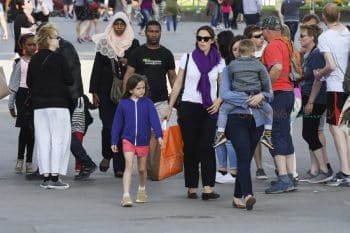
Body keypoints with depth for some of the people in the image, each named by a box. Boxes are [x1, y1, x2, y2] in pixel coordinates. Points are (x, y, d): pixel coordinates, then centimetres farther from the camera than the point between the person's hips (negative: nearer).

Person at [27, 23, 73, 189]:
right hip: (58, 103, -6)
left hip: (39, 105, 6)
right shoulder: (58, 59, -11)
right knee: (59, 139, -1)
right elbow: (69, 80, -8)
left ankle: (46, 176, 9)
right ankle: (55, 177, -6)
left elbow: (29, 82, 10)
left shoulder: (34, 60, 5)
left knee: (43, 139, 9)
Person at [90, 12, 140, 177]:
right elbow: (97, 67, 5)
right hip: (106, 90, 0)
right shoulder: (104, 43, 5)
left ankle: (119, 166, -1)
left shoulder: (133, 43, 7)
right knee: (108, 125, -4)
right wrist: (94, 91, 1)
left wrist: (128, 62, -12)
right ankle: (107, 155, 23)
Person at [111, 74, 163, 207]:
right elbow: (117, 123, 3)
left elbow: (154, 120, -8)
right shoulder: (123, 104, -2)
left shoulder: (148, 103, -2)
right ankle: (126, 196, -18)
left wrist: (159, 135, -21)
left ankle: (142, 189, 41)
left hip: (143, 141, 2)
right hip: (128, 140, -2)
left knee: (142, 168, 16)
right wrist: (114, 142, 4)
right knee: (129, 166, -14)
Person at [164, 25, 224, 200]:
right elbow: (178, 84, 7)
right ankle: (192, 188, 8)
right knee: (190, 147, 2)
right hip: (189, 107, 0)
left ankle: (208, 188, -17)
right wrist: (170, 107, 4)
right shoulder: (187, 58, 5)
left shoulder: (219, 62, 6)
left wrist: (218, 101, -8)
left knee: (207, 147, -10)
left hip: (209, 109, 0)